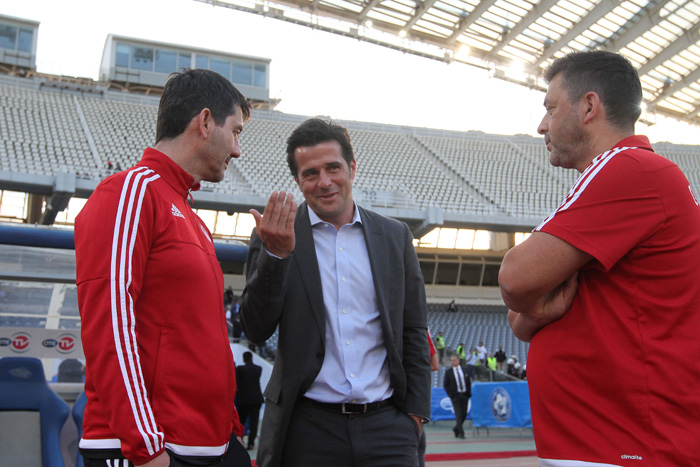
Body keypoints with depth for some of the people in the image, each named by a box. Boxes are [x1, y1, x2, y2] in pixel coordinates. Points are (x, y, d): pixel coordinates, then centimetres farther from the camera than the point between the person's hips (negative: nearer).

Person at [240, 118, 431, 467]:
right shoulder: (276, 236, 2)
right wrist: (275, 254, -17)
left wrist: (416, 411, 6)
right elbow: (256, 330, -5)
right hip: (308, 426, -1)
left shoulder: (395, 236, 8)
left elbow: (413, 332, 12)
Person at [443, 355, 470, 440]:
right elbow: (445, 385, 3)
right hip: (455, 395, -3)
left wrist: (469, 393, 4)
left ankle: (456, 428, 25)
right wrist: (450, 395, -7)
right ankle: (460, 432, -9)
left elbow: (469, 382, 15)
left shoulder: (465, 370, 11)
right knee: (458, 414, -10)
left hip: (465, 395, 3)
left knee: (464, 414, 5)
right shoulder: (448, 372, 2)